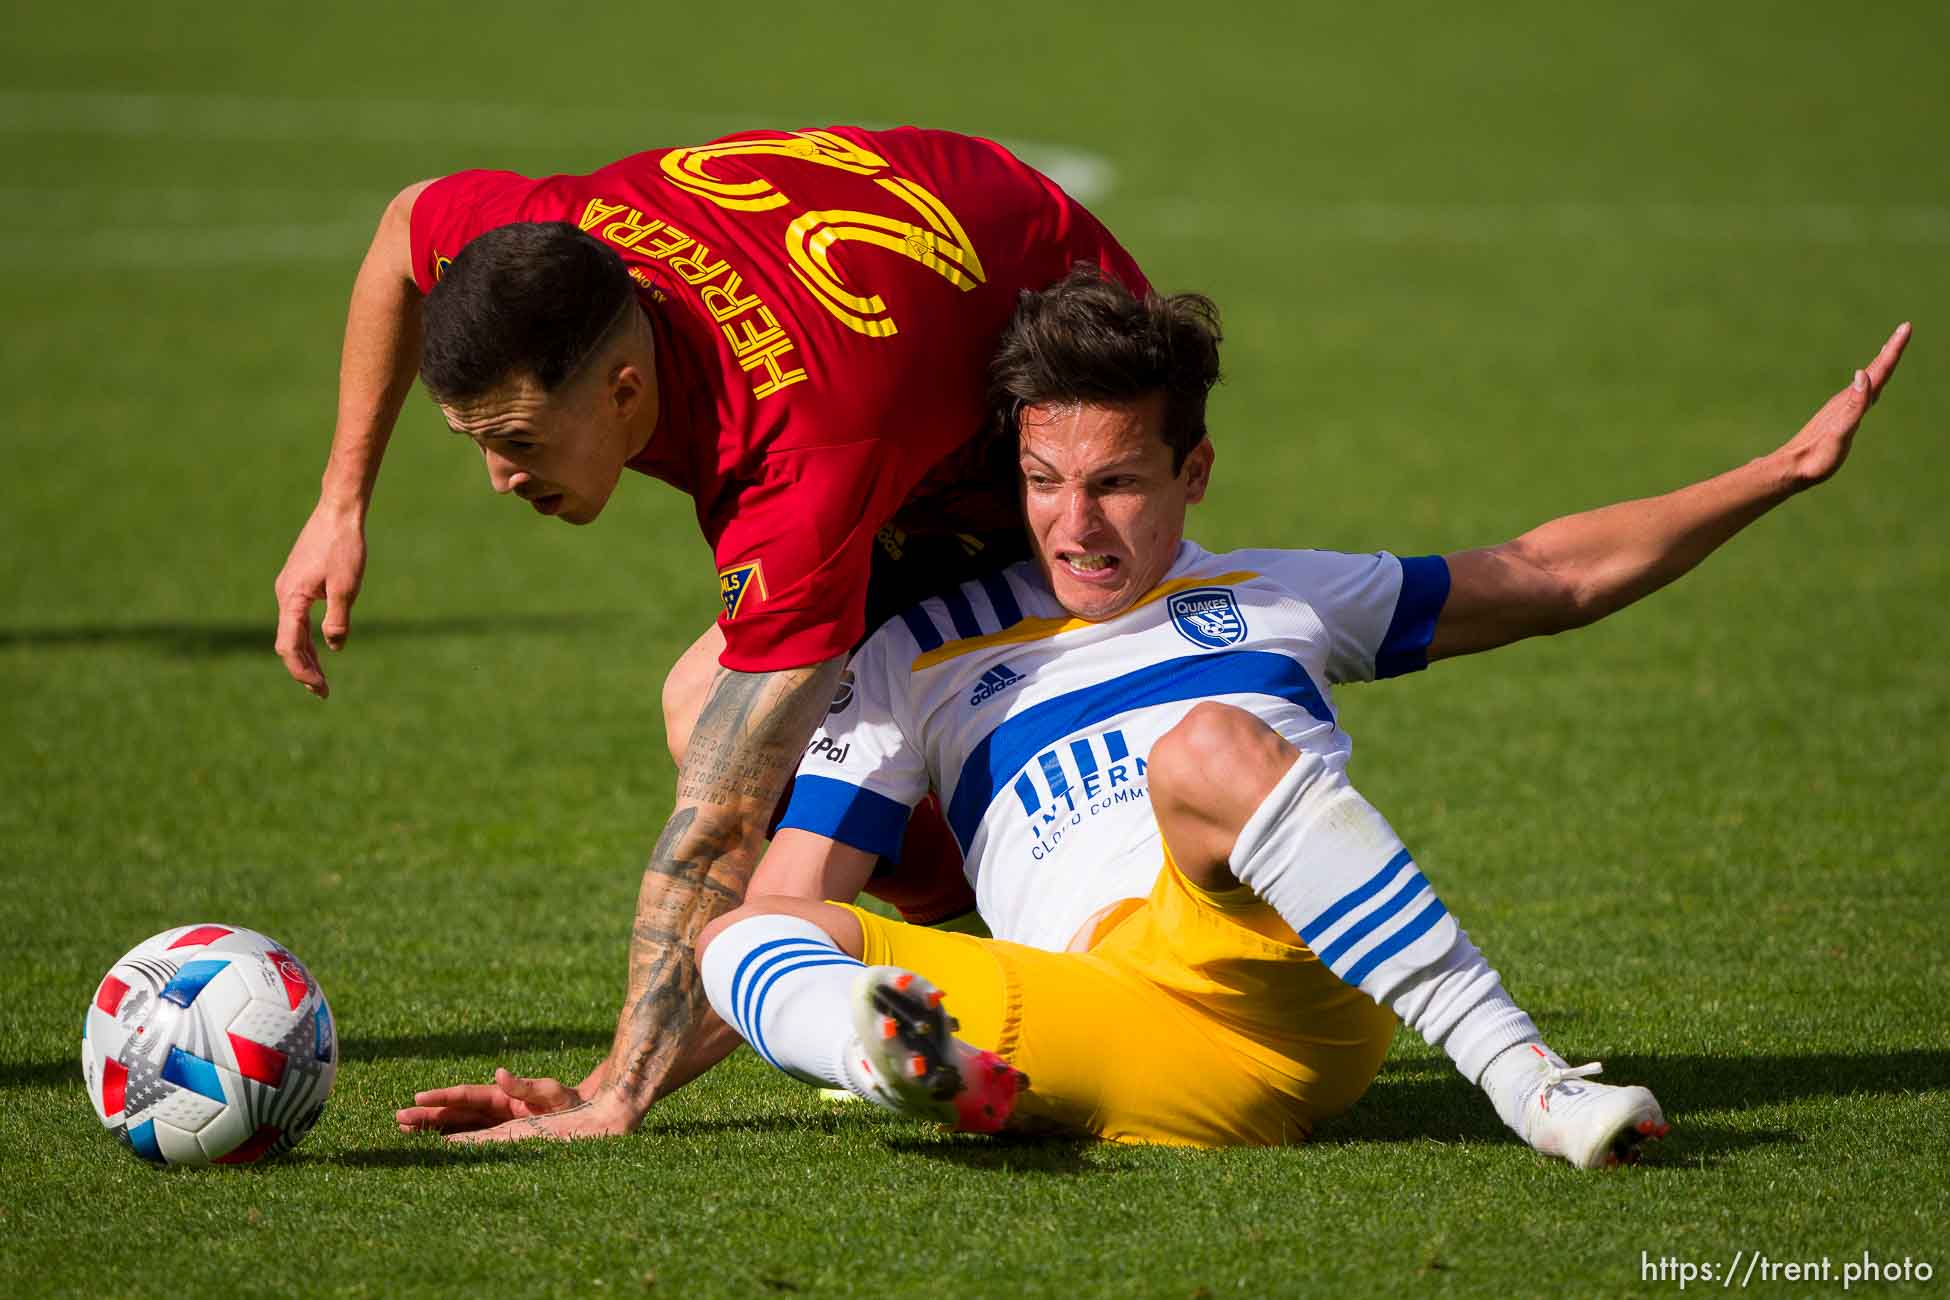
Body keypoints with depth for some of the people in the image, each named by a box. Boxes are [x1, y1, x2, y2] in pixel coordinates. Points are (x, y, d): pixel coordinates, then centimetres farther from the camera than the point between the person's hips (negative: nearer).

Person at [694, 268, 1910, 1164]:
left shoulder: (1278, 597, 28)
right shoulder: (919, 660, 24)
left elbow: (1553, 578, 34)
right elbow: (790, 899, 17)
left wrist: (1783, 471, 28)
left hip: (1307, 989, 0)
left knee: (1209, 746, -32)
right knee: (749, 937, -23)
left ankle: (1522, 1071, -38)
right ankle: (926, 1068, -59)